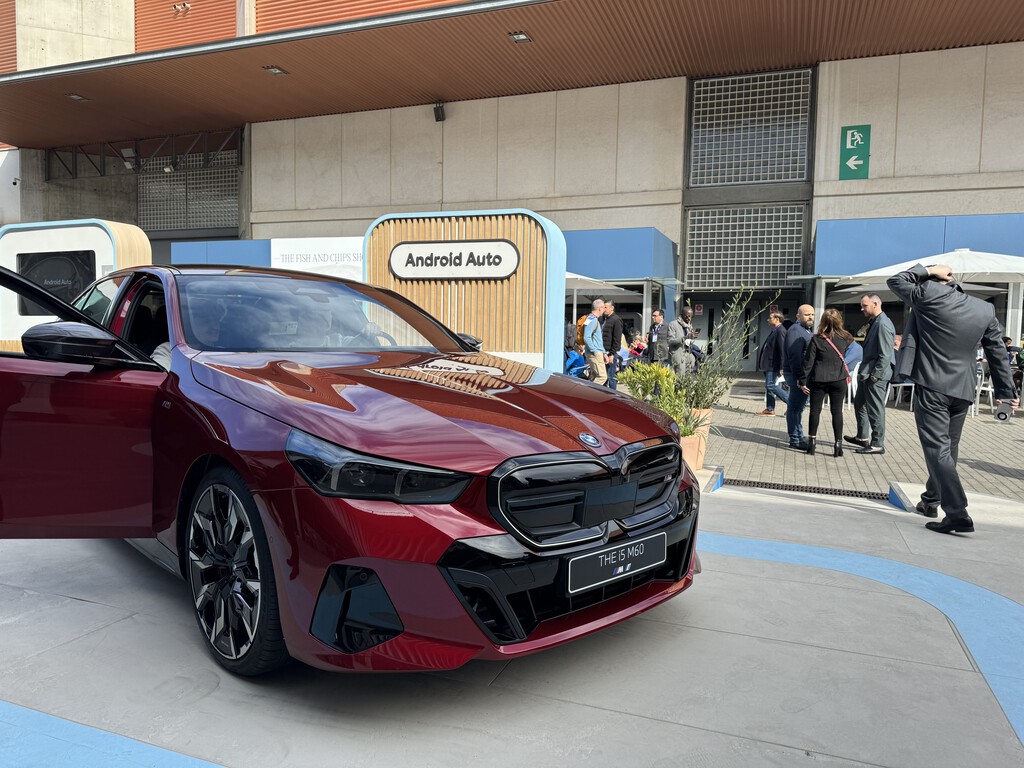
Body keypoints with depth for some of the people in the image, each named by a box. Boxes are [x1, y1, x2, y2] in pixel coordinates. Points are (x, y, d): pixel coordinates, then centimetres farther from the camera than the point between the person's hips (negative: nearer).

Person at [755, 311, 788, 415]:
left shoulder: (780, 331, -15)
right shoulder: (774, 331, 16)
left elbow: (782, 349, -20)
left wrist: (781, 367, -22)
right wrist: (763, 364, 17)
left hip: (773, 364, -10)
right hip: (768, 364, 10)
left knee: (771, 385, -11)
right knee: (768, 386, 11)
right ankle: (769, 409, 16)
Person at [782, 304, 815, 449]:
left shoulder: (806, 330, 20)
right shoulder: (796, 330, -14)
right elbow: (794, 356, -22)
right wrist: (800, 377, -24)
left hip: (803, 375, 10)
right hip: (797, 375, -10)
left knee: (798, 407, 15)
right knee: (795, 407, -5)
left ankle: (798, 437, 24)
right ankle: (795, 440, -1)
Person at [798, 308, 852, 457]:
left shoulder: (816, 339, -9)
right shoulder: (844, 338, -2)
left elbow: (808, 362, -8)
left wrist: (803, 381, -3)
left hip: (818, 380, -1)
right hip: (839, 380, 1)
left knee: (815, 410, 9)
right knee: (837, 411, 7)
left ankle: (811, 442, 12)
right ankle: (838, 443, 6)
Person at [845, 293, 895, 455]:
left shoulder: (883, 324, -19)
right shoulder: (874, 322, 12)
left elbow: (885, 355, -23)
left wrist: (875, 375, -21)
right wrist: (864, 372, 16)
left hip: (875, 376, -10)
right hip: (866, 374, 10)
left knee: (875, 410, 0)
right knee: (859, 404, 20)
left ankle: (877, 445, 10)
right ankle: (862, 437, 33)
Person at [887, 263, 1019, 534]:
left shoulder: (928, 296, -9)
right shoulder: (985, 309, 7)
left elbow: (896, 281, 6)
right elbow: (997, 353, 11)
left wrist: (927, 270, 11)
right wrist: (1006, 390, 17)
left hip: (931, 386, -6)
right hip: (963, 389, 6)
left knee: (938, 449, -8)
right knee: (949, 447, 18)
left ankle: (957, 512, -17)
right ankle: (931, 500, 33)